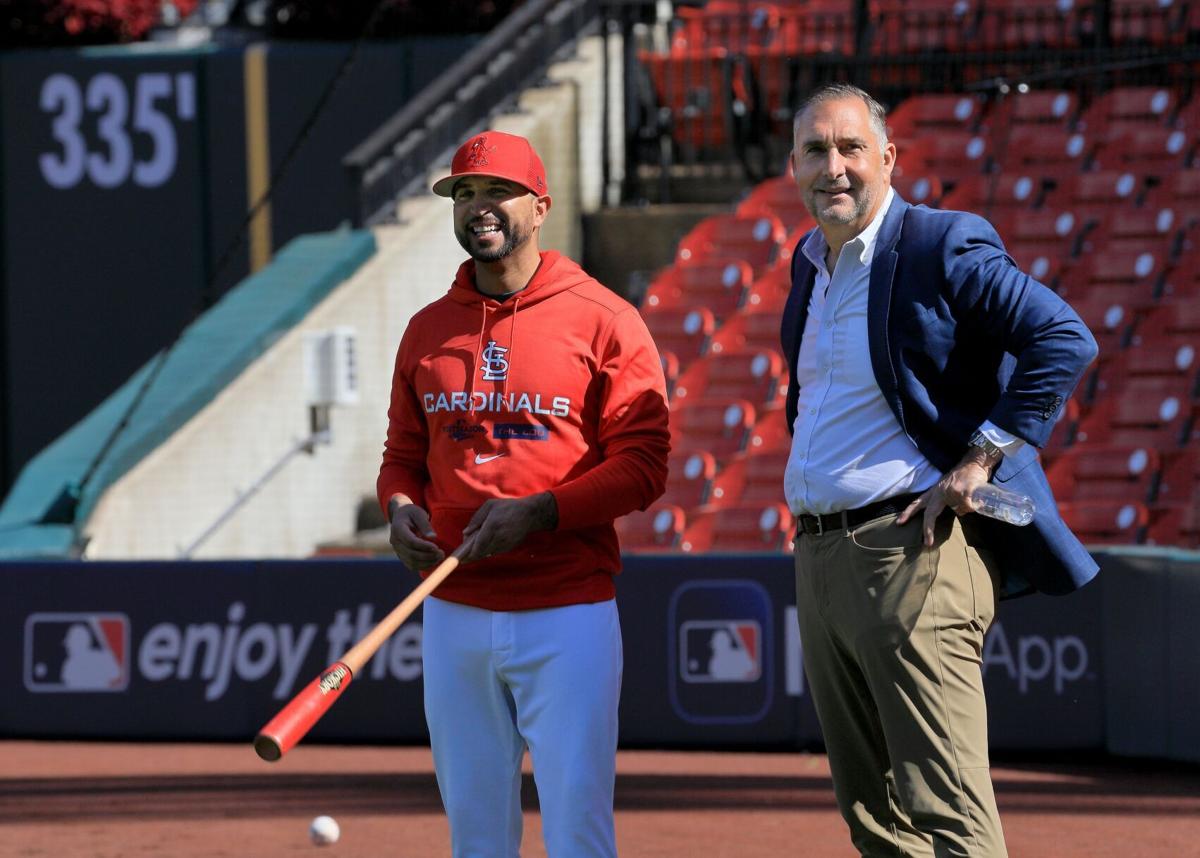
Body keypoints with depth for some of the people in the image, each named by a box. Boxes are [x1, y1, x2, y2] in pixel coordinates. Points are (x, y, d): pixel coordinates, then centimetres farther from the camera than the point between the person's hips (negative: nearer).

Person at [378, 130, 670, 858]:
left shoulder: (603, 320, -3)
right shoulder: (429, 330, 13)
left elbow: (642, 466, -6)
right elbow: (403, 455, 20)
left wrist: (538, 512, -18)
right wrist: (400, 508, -3)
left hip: (568, 614, -5)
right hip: (454, 615, 5)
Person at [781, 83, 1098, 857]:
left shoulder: (943, 247, -9)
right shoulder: (812, 263, 16)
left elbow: (1064, 339, -17)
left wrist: (981, 459, -18)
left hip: (913, 552, -9)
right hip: (818, 556, 9)